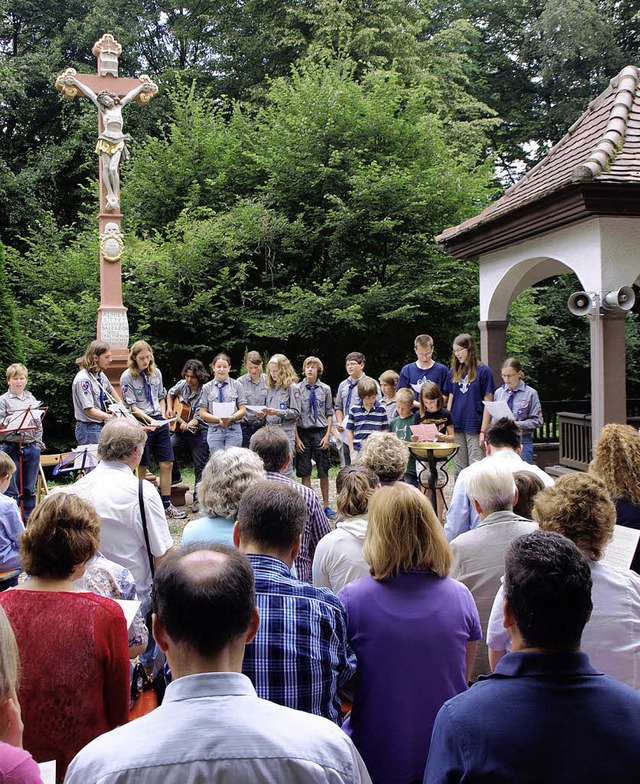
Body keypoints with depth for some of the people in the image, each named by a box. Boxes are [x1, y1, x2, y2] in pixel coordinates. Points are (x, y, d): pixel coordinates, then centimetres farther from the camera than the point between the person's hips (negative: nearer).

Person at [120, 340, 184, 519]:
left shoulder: (156, 373, 10)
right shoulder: (127, 377, -7)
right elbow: (131, 406, -11)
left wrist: (163, 417, 7)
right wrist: (149, 420, -20)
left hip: (160, 423, 5)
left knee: (167, 464, 4)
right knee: (141, 467, 2)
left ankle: (166, 506, 12)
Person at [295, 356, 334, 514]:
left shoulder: (325, 389, 3)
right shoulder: (297, 389, -2)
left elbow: (329, 414, 6)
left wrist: (327, 435, -3)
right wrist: (296, 438, -7)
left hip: (320, 432, 1)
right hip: (303, 432, -1)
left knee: (323, 471, 6)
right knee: (305, 472, 5)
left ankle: (326, 505, 18)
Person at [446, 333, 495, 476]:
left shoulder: (483, 370, -4)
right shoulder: (454, 371, 10)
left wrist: (483, 431, -11)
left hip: (474, 427, -5)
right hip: (456, 427, 5)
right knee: (458, 469, 9)